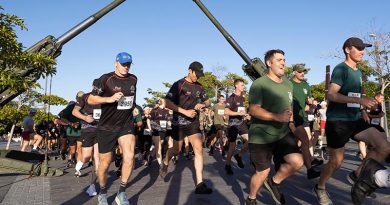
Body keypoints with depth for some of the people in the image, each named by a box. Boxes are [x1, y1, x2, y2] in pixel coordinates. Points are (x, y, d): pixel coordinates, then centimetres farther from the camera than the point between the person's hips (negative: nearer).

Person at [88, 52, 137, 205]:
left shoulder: (133, 79, 7)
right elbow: (90, 100, -10)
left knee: (129, 156, -19)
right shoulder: (106, 79, -9)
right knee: (105, 163, 7)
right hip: (107, 127, -3)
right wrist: (110, 99, -22)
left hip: (126, 124, 3)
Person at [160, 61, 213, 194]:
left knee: (199, 149, -11)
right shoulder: (179, 85, -10)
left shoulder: (199, 87, 6)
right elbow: (167, 103, -16)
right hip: (179, 123, -4)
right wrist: (185, 111, -22)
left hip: (193, 123, 4)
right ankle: (165, 163, 48)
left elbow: (207, 101, 18)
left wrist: (203, 105, -6)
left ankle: (199, 184, -10)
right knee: (176, 150, 12)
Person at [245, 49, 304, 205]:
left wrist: (291, 122, 10)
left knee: (297, 162, -14)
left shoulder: (288, 84, 10)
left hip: (283, 133, 6)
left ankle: (274, 182, 15)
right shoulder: (259, 84, -13)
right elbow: (253, 110, -23)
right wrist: (277, 117, -32)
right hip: (261, 136, -6)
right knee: (262, 172, 3)